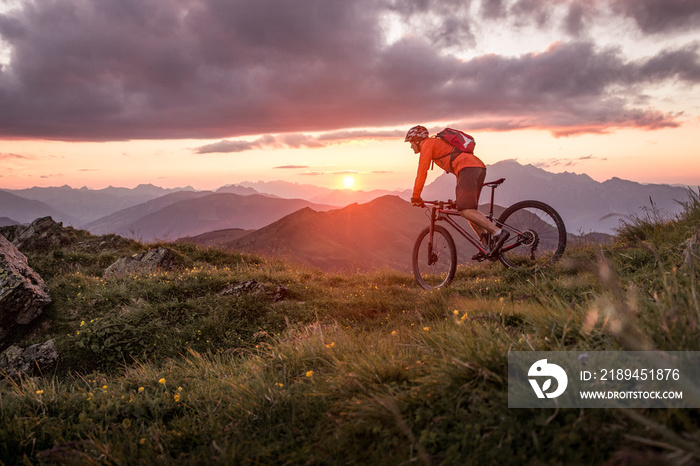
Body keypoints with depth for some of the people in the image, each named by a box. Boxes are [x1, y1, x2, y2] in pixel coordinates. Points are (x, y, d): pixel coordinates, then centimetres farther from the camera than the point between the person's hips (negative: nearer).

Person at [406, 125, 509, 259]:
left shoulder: (427, 144, 5)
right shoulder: (437, 143, 34)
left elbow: (422, 172, -1)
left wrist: (415, 196, 7)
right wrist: (460, 194, 42)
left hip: (468, 168, -10)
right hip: (479, 168, 10)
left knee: (465, 210, -20)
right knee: (468, 210, 11)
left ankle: (498, 233, -28)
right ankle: (486, 247, 4)